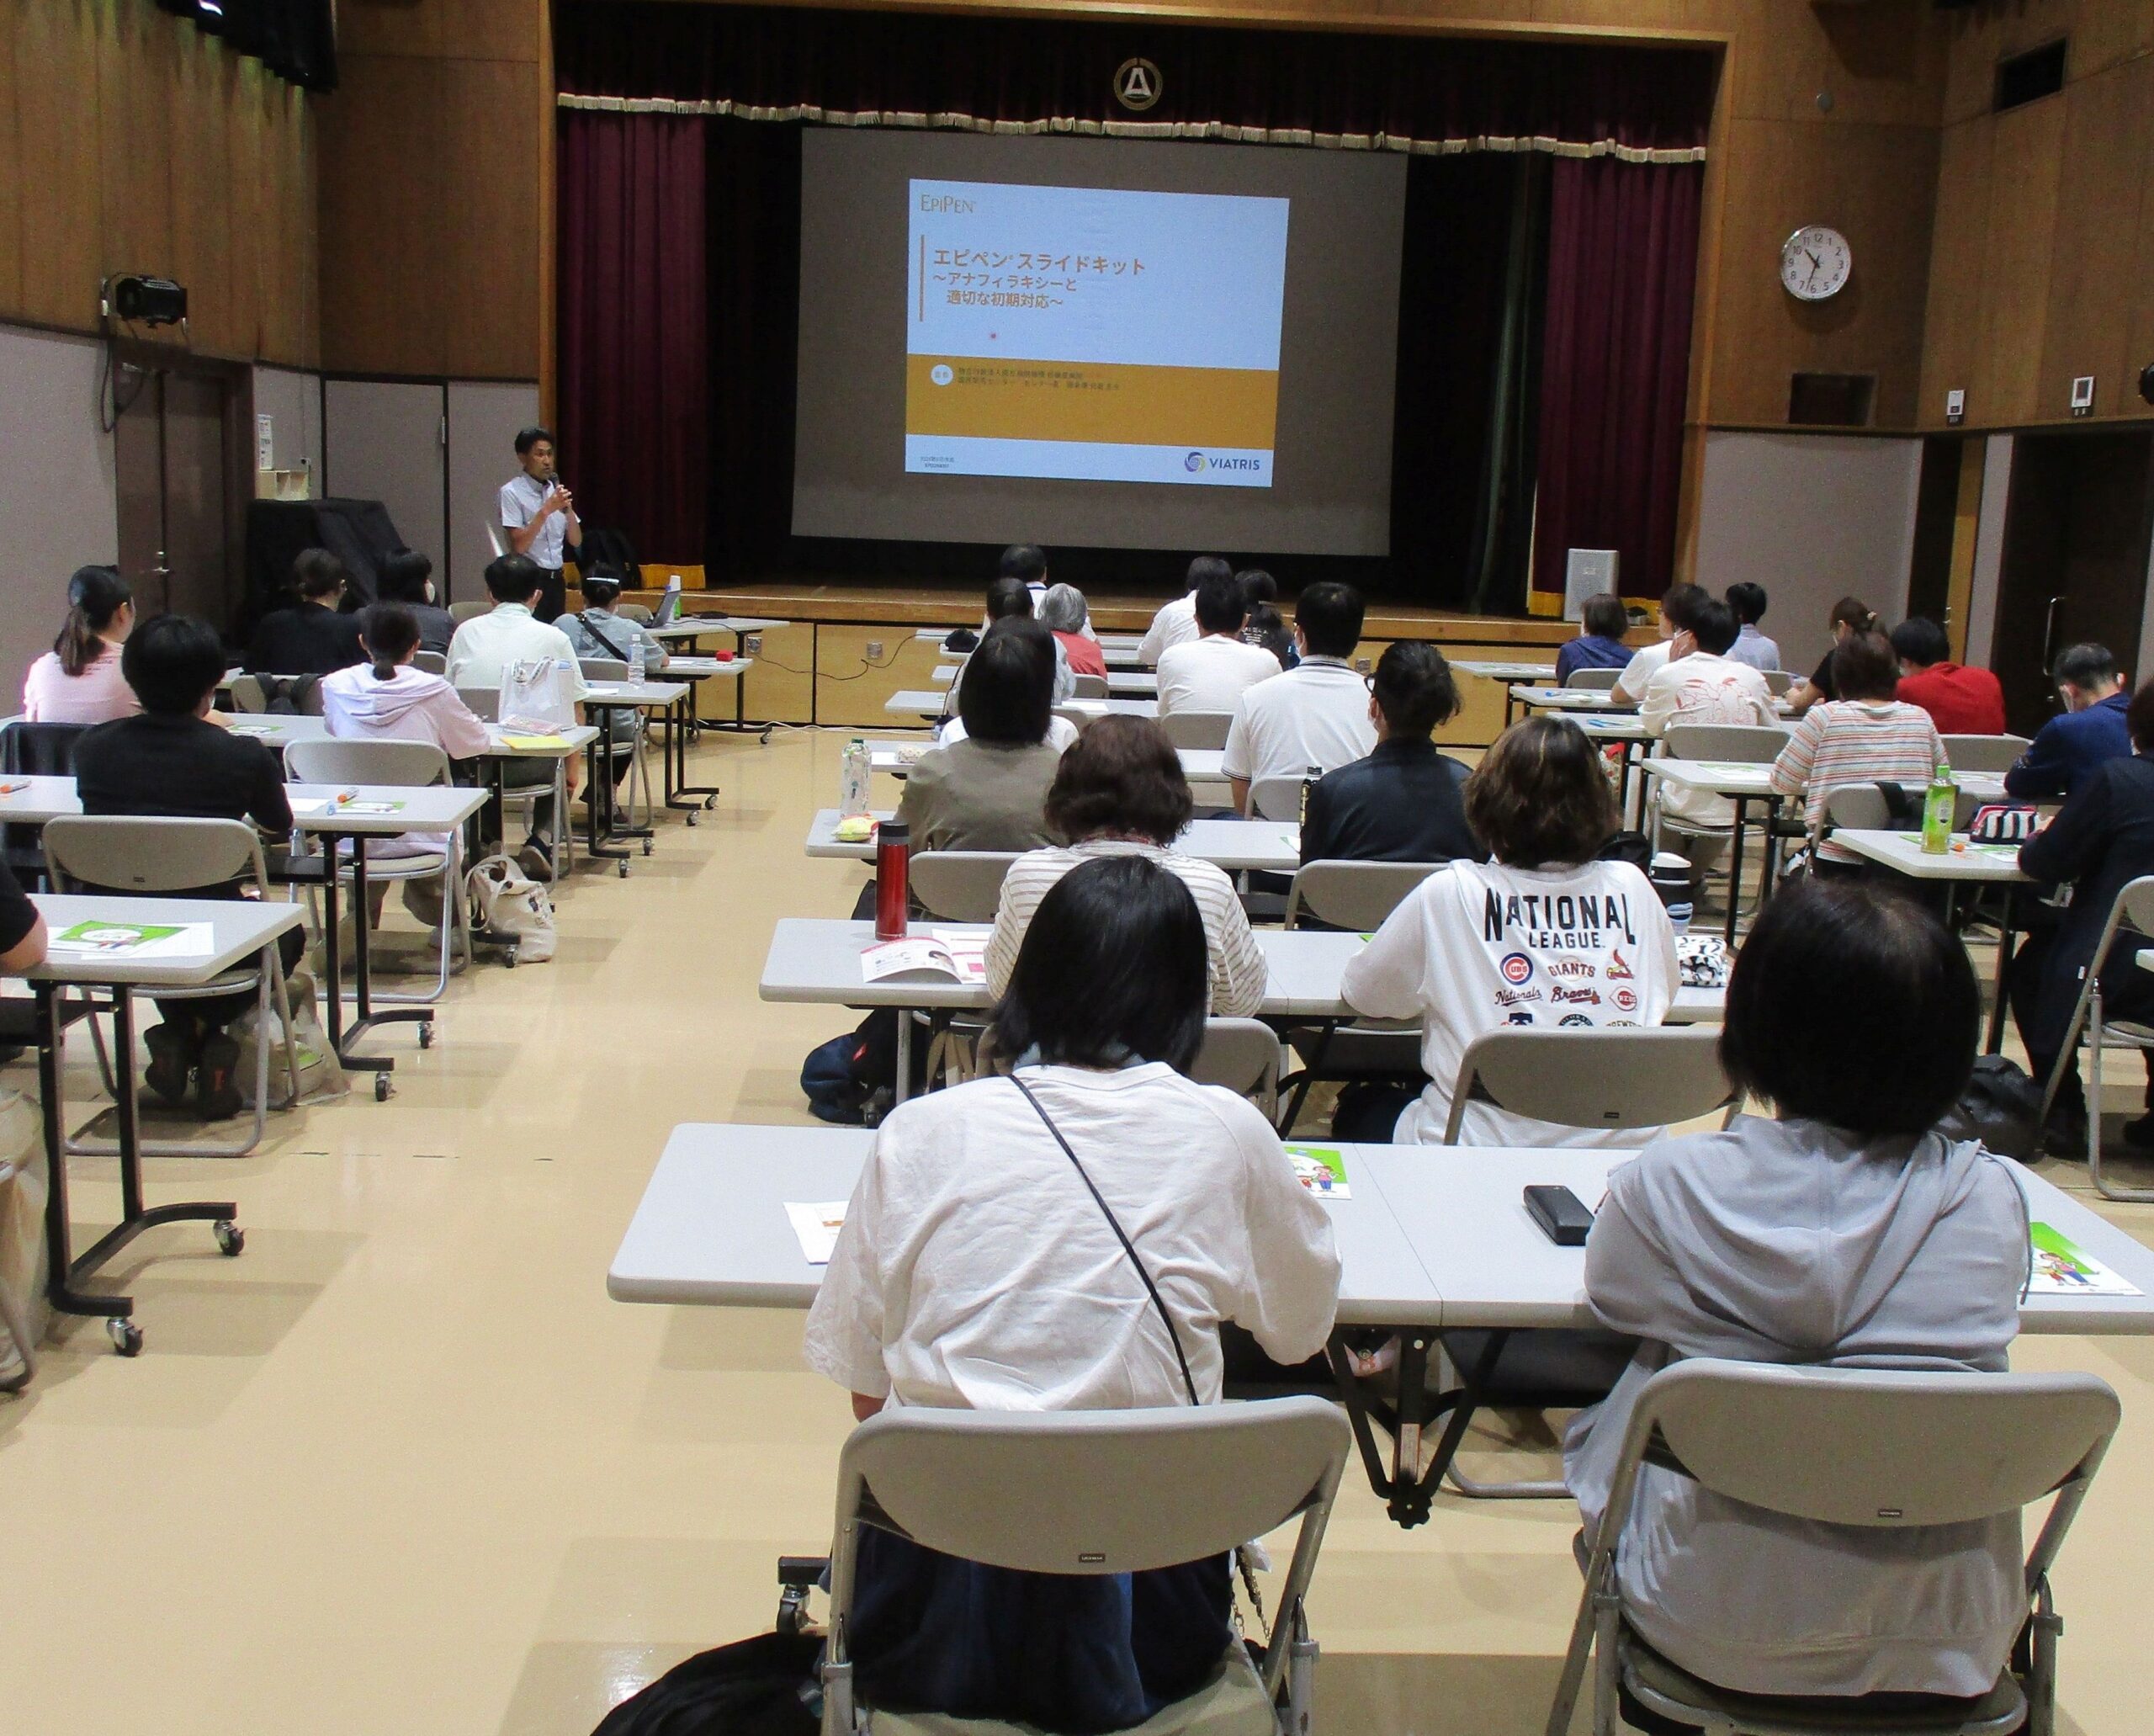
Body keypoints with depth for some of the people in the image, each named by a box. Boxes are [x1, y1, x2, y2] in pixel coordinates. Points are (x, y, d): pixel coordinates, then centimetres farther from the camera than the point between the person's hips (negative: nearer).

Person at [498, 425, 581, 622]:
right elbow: (519, 545, -15)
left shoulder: (556, 490, 13)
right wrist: (546, 510, -19)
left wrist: (568, 509, -6)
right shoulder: (512, 492, -6)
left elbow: (576, 541, 10)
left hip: (555, 579, 6)